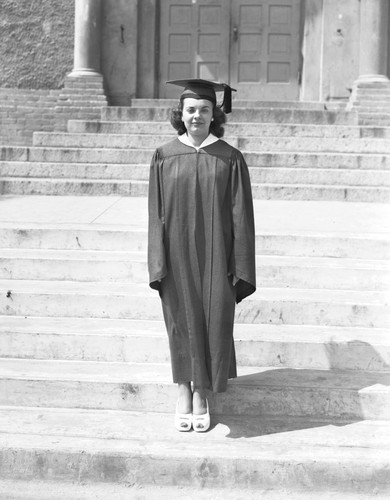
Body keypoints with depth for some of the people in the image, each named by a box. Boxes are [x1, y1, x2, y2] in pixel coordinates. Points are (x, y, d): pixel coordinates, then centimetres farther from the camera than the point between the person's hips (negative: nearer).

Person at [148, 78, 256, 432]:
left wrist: (240, 267, -6)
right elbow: (156, 214, 1)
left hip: (214, 257, -1)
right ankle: (184, 393, 25)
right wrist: (158, 264, -5)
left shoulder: (230, 159, -2)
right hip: (177, 256, 1)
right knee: (182, 322, 9)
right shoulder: (164, 157, 1)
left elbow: (241, 217, -2)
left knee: (212, 323, 3)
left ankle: (201, 394, 21)